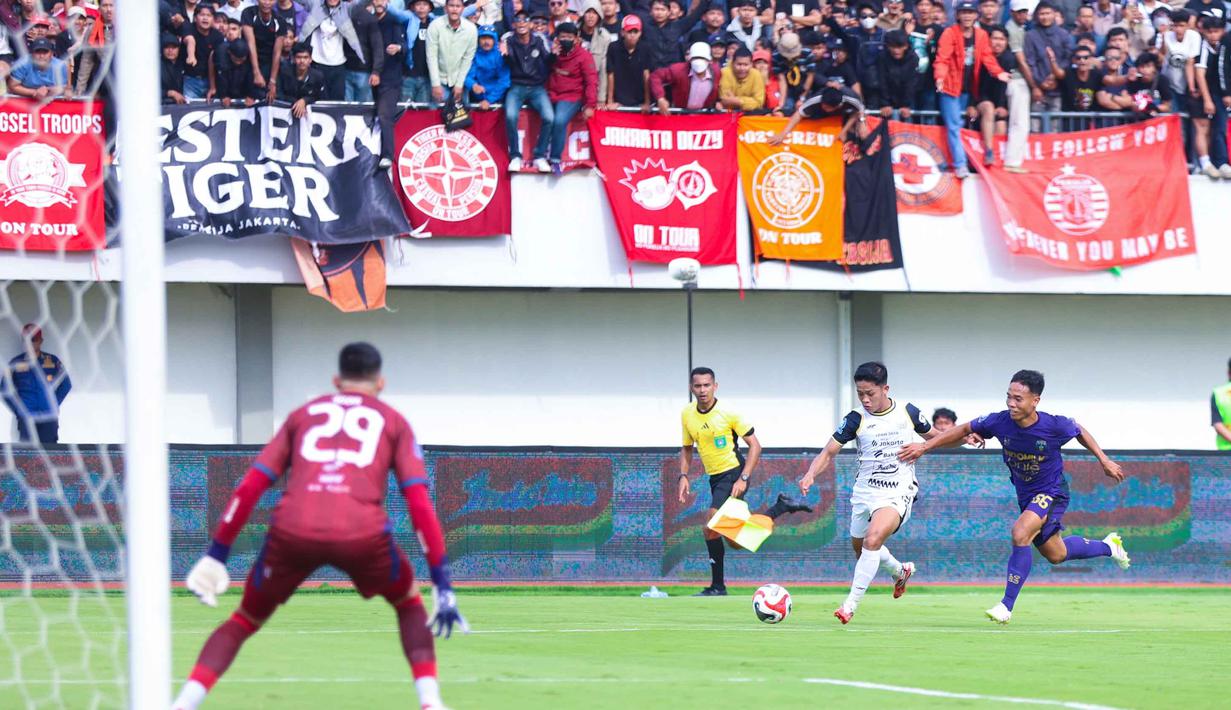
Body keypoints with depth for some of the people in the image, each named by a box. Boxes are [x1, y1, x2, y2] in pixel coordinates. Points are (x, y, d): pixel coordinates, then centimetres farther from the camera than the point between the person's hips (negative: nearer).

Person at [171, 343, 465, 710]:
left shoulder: (303, 415, 26)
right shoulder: (393, 422, 21)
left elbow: (249, 488, 18)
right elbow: (420, 504, 10)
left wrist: (216, 554, 22)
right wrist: (443, 585, 9)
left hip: (293, 531, 1)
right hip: (363, 534, -1)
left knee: (244, 621, 20)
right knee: (409, 602, 27)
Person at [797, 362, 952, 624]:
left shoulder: (908, 412, -2)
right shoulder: (857, 419, -4)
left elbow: (935, 436, 17)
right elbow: (829, 452, -5)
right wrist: (810, 475, -23)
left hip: (898, 493, -4)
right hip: (864, 492, 4)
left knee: (873, 539, -26)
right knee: (860, 547, 17)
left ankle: (851, 604, -23)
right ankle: (900, 571, 49)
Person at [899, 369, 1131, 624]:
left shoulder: (1054, 426, -26)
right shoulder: (1000, 422, -19)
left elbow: (1080, 432, -3)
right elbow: (963, 430, -4)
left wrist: (1104, 461, 3)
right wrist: (925, 446, -9)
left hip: (1052, 492, -6)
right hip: (1025, 496, 6)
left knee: (1021, 533, -29)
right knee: (1056, 555, 19)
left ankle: (1007, 606, -21)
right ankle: (1108, 546, 48)